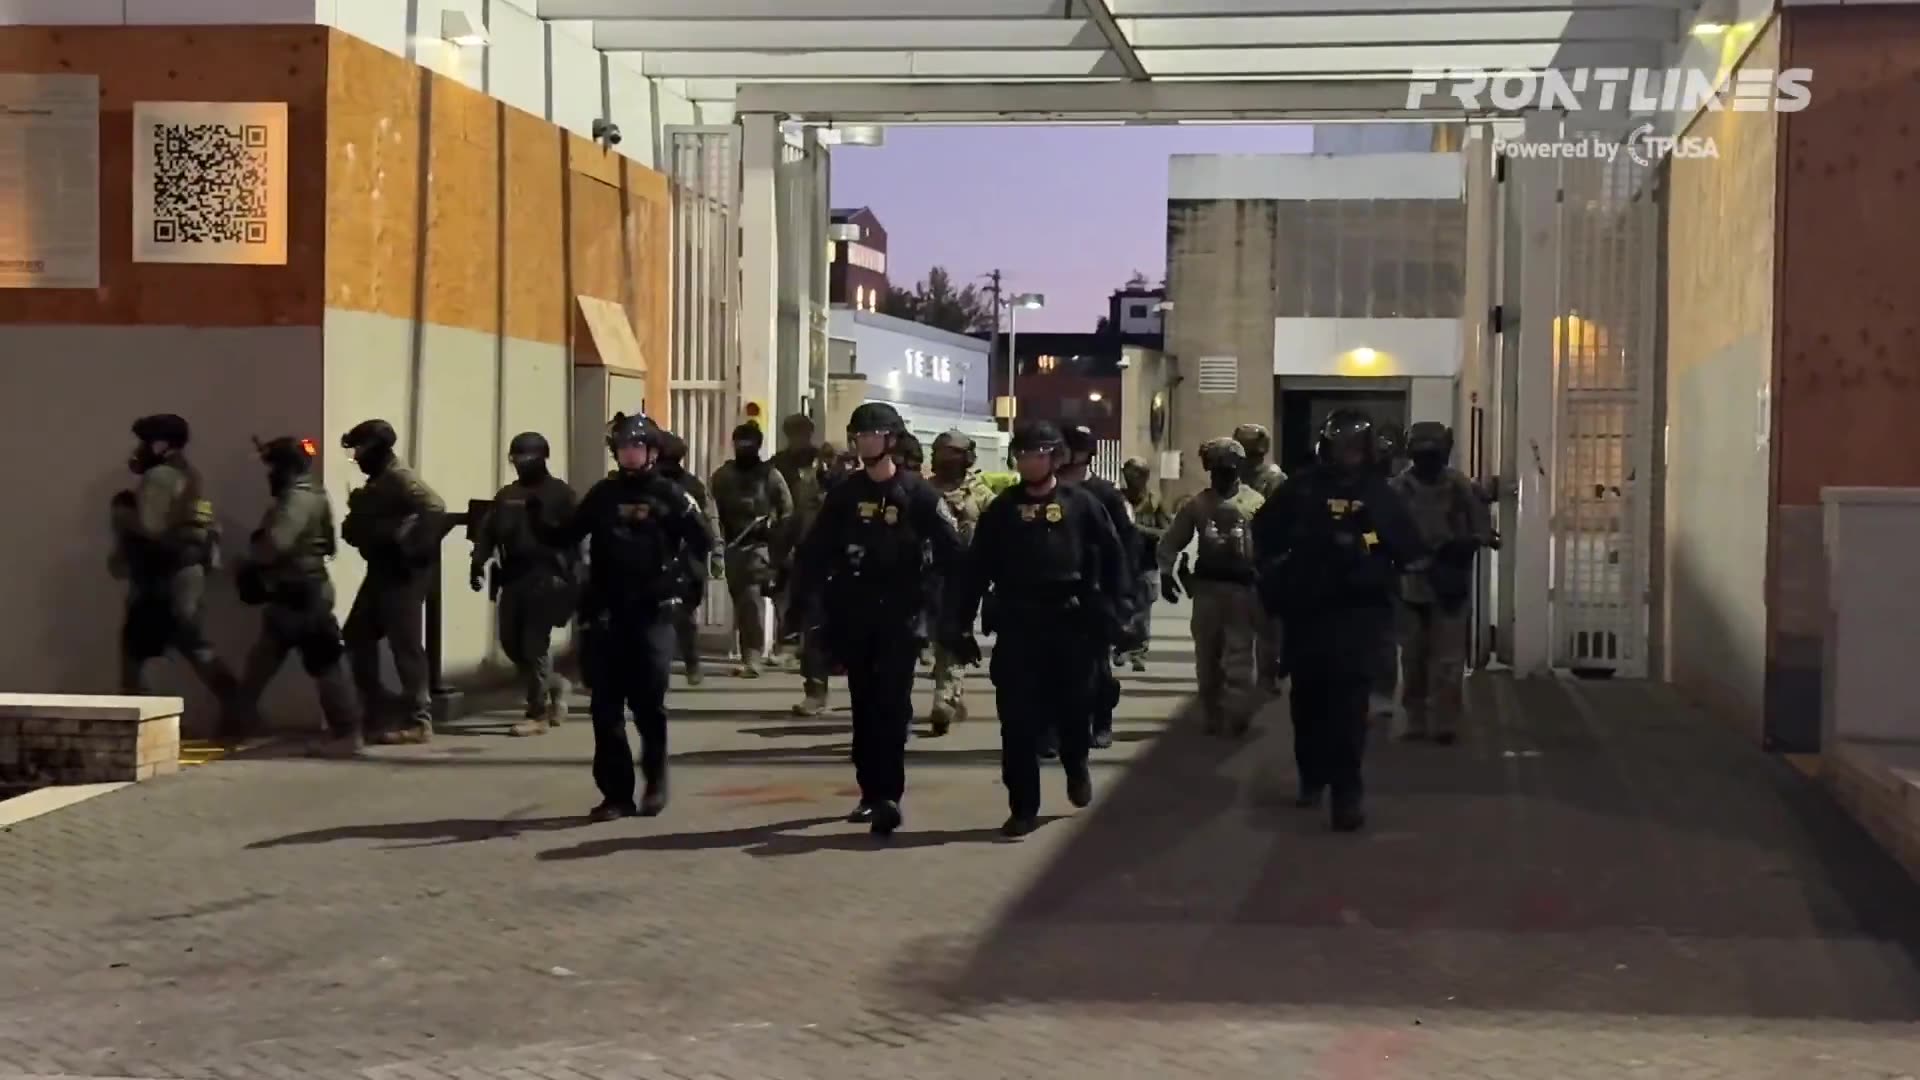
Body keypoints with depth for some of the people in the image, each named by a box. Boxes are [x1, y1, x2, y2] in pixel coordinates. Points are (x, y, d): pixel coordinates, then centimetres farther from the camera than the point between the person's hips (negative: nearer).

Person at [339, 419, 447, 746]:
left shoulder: (400, 478, -13)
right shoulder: (377, 482, 17)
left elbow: (435, 509, -28)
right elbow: (367, 524, 21)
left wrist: (413, 551, -26)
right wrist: (352, 525, -1)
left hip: (402, 575, -10)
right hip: (380, 572, 10)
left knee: (405, 646, -8)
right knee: (357, 637, 13)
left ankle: (418, 721, -5)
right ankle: (373, 708, 22)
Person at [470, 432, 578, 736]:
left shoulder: (559, 494, -1)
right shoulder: (507, 495, 15)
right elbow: (488, 532, 10)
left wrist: (567, 577, -15)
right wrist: (478, 564, -5)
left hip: (545, 579, -6)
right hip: (512, 578, 6)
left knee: (535, 645, -7)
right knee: (511, 642, 8)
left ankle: (538, 714, 0)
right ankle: (556, 685, 29)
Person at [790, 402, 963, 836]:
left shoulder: (918, 494, -3)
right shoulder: (844, 494, 8)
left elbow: (951, 552, -4)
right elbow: (815, 551, 7)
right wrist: (801, 600, -1)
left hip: (898, 614, -4)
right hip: (852, 615, 4)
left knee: (892, 705, -11)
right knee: (864, 705, 9)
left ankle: (888, 795, -15)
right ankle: (872, 791, 18)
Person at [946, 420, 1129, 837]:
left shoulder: (1082, 504, 2)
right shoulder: (1002, 509, 6)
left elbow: (1113, 560, 3)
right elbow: (975, 569, 5)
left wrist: (1113, 614, -5)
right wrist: (958, 624, 0)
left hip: (1073, 626, -1)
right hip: (1017, 626, 1)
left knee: (1074, 709, 9)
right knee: (1018, 722, -2)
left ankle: (1076, 766, 41)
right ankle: (1023, 807, 6)